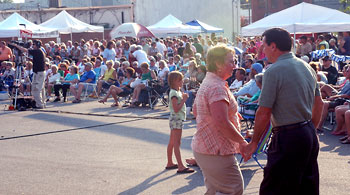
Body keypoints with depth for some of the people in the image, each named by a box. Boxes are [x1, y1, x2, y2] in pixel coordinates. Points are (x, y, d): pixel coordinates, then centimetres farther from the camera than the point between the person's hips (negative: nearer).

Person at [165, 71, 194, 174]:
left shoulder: (177, 92, 14)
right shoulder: (174, 93, -17)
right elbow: (176, 109, -23)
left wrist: (183, 97, 9)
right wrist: (184, 99, -19)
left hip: (177, 119, 10)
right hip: (176, 119, -10)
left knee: (172, 143, 15)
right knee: (177, 143, -10)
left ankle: (170, 163, 23)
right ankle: (180, 167, -10)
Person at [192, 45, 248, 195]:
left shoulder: (206, 83, 13)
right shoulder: (217, 88, -21)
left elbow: (195, 111, 24)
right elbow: (222, 123, -28)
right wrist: (242, 142, -16)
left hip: (203, 146, 11)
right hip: (216, 150, -11)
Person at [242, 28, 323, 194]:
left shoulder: (273, 71, -14)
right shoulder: (307, 67, 11)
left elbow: (264, 113, -15)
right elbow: (318, 104, 17)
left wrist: (254, 143, -6)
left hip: (287, 138, -9)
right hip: (310, 136, 9)